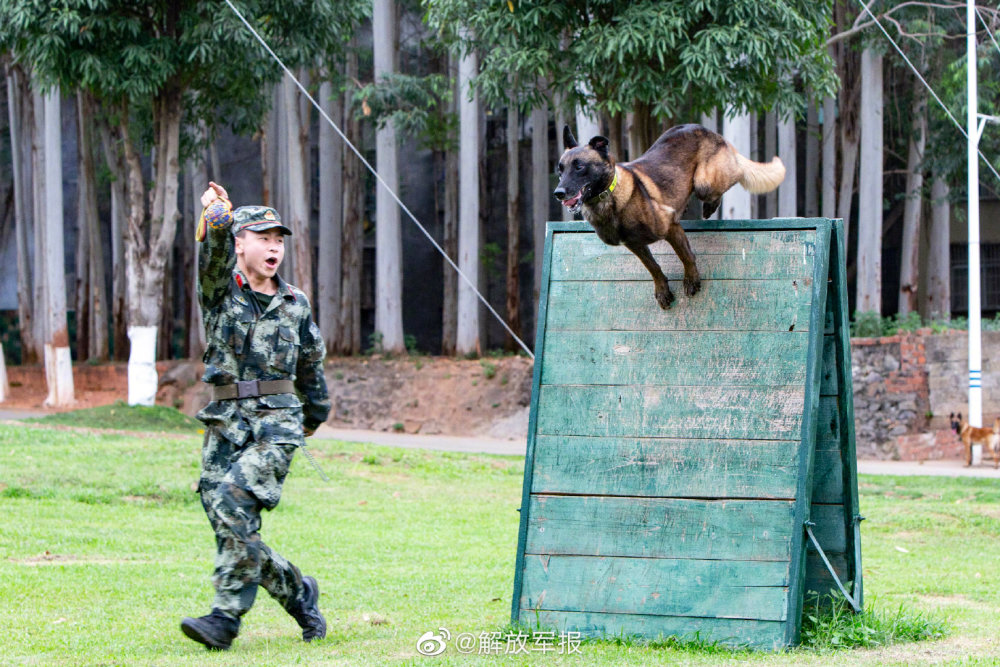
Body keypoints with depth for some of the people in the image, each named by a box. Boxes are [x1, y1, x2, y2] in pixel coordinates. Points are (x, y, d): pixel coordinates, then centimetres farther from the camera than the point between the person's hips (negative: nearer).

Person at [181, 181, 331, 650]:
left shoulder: (295, 304, 10)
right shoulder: (220, 289, 5)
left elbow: (311, 364, 25)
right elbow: (215, 251, -18)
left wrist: (316, 414, 36)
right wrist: (216, 219, -39)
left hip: (277, 422, -2)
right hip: (225, 422, 2)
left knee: (234, 500, -23)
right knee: (229, 524, -2)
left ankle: (227, 616, -22)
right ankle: (298, 592, 21)